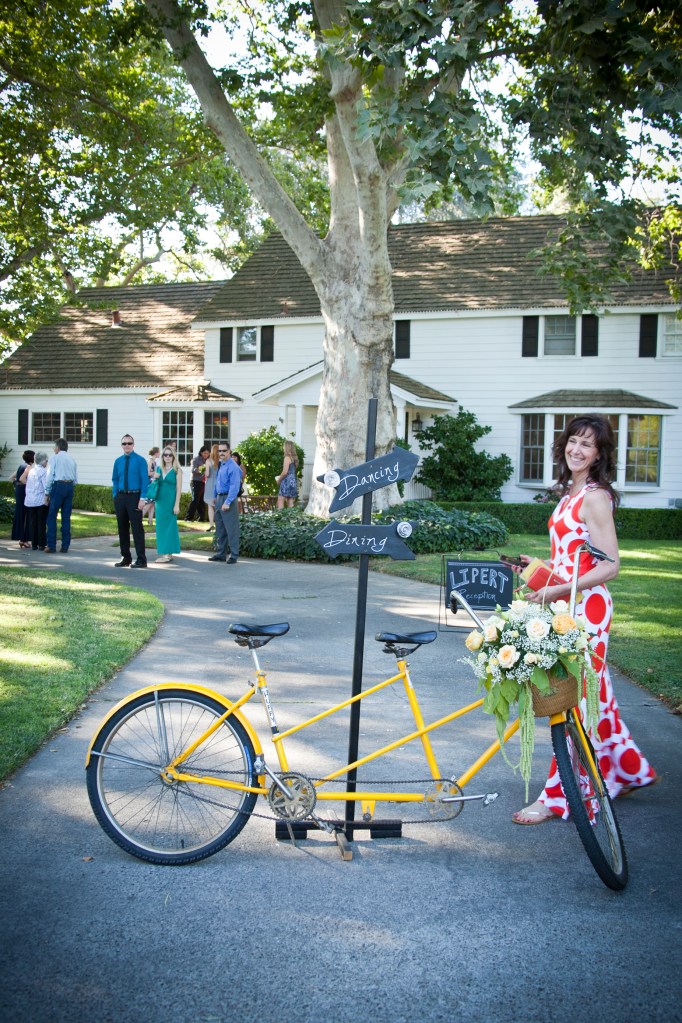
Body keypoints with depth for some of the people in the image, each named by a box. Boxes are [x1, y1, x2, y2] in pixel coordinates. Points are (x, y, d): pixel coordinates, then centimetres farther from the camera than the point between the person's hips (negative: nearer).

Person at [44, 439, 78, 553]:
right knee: (66, 517, 7)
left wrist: (47, 493, 0)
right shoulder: (72, 460, 11)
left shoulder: (55, 458, -1)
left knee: (52, 516, 1)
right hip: (70, 486, 4)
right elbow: (76, 480, 10)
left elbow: (49, 476, -5)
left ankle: (51, 545, -2)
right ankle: (65, 546, 8)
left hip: (58, 485, -4)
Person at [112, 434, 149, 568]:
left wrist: (142, 499, -14)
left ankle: (141, 559, 1)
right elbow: (115, 480, 16)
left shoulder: (140, 460, -4)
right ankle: (125, 557, 21)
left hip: (134, 497, -5)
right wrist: (115, 496, 5)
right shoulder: (118, 461, 9)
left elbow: (145, 480, -7)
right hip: (120, 497, 5)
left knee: (137, 528, -3)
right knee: (122, 528, 10)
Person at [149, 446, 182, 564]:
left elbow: (179, 488, -8)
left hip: (171, 500, -6)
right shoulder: (159, 469, 11)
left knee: (170, 525, -2)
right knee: (160, 526, 8)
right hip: (160, 500, 6)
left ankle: (168, 553, 2)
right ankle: (163, 552, 16)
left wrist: (177, 505, -13)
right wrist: (155, 478, -1)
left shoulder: (177, 470, -5)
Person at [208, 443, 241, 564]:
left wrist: (227, 502, -24)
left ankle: (234, 555, 2)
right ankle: (220, 553, 23)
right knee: (220, 528, 14)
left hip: (228, 499, -9)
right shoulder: (220, 465, 12)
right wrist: (215, 497, 17)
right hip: (219, 498, 9)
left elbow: (234, 486, -20)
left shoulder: (232, 467, -15)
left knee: (231, 529, -4)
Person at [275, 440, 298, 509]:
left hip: (287, 481, -8)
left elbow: (285, 472, -17)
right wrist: (280, 477, 18)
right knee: (290, 502, 8)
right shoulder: (294, 458, 12)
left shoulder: (287, 458, -12)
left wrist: (279, 479, -1)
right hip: (293, 481, 8)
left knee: (280, 501, -8)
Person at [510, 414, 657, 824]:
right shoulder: (571, 494, 14)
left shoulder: (594, 497, -14)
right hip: (569, 606, 10)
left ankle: (558, 797, 5)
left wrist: (558, 590, -24)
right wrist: (540, 565, 14)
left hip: (586, 607, -10)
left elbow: (609, 566, -20)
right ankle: (630, 770, 33)